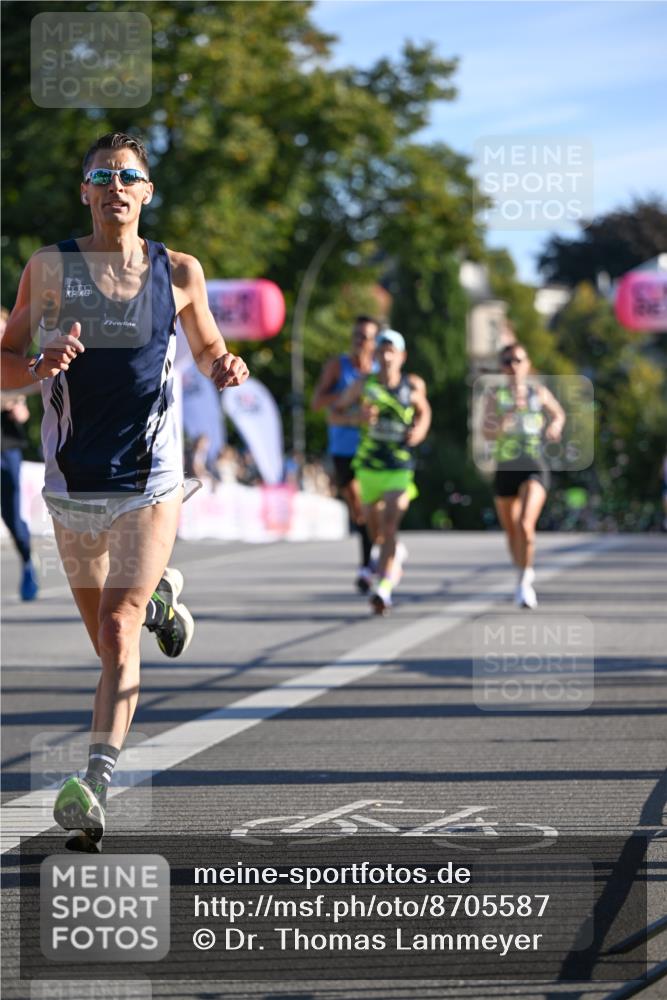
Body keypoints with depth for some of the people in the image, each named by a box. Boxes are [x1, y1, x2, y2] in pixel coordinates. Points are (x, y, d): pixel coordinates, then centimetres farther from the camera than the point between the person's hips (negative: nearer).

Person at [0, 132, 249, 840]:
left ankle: (96, 783, -19)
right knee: (107, 640, 16)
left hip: (150, 487, -1)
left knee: (118, 635, -15)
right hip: (72, 485, 2)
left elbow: (207, 349, 18)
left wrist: (225, 369, -5)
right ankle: (160, 598, 50)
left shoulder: (178, 272, 2)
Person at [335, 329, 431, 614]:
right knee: (375, 531, 14)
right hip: (368, 466, 2)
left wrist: (421, 429, -3)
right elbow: (336, 411, 5)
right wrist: (358, 417, -15)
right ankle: (395, 558, 48)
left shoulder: (414, 385, -1)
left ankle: (383, 589, -26)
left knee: (389, 526, -19)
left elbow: (424, 410, 18)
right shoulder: (363, 385, -4)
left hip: (400, 469, -2)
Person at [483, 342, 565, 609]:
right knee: (511, 532, 13)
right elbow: (487, 433, -8)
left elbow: (558, 413, 23)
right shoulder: (495, 396, 1)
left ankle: (524, 580, -10)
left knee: (525, 525, -23)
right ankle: (525, 575, 39)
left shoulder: (538, 392, 4)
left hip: (534, 467, -2)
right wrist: (509, 414, -24)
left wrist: (555, 426, 1)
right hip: (505, 469, 2)